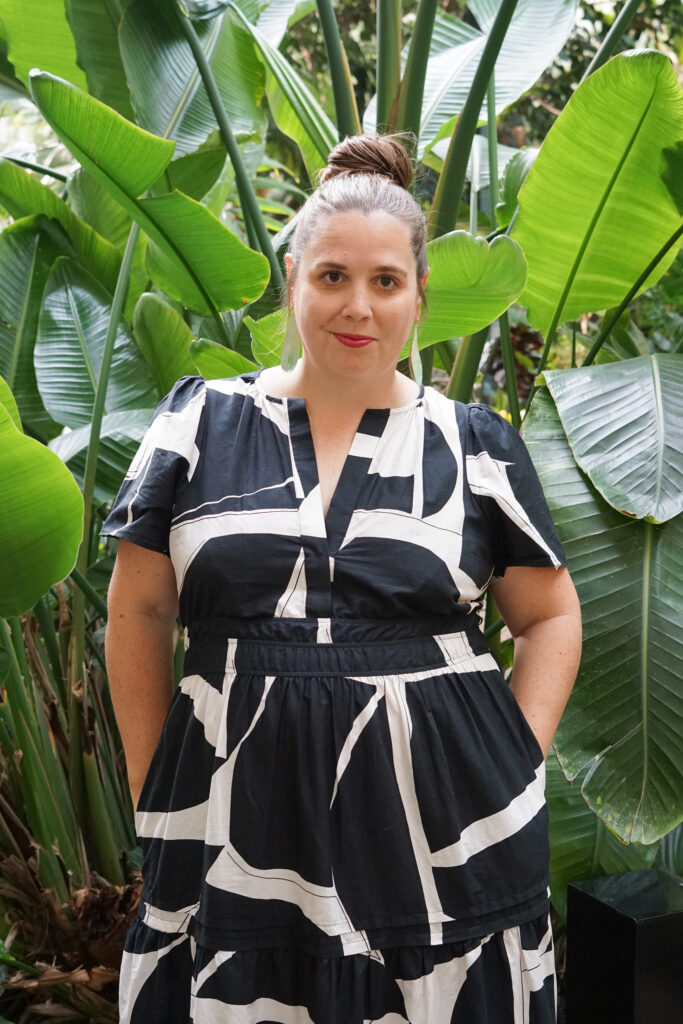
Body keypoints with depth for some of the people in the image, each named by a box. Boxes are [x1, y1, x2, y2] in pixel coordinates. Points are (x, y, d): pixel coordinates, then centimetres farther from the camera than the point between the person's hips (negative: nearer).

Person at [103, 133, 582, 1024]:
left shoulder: (475, 446, 4)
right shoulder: (203, 421, 3)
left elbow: (551, 618, 11)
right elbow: (139, 614, 7)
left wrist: (514, 773, 1)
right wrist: (156, 797, 5)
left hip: (441, 828, 0)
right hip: (239, 817, 0)